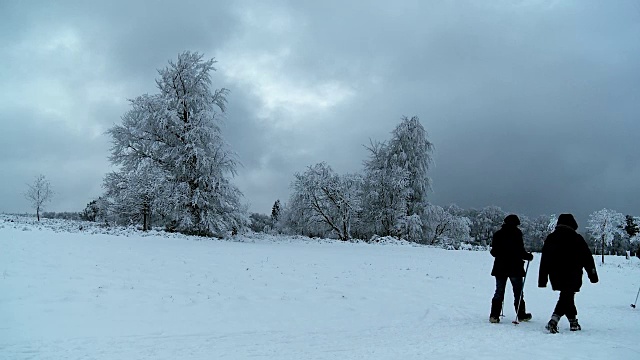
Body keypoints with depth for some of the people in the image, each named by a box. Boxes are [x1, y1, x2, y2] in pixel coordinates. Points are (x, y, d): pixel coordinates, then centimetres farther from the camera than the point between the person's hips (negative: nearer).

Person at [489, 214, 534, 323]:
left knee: (499, 292, 7)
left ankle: (494, 315, 0)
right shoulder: (516, 233, -9)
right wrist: (528, 256, 3)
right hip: (514, 268, -4)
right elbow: (520, 251, -14)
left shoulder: (498, 234, 5)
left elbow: (493, 251, 8)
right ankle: (521, 315, 18)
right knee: (518, 292, 10)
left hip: (500, 268, 4)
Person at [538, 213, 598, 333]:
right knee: (567, 297, -2)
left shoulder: (550, 238, 7)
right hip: (572, 276, -4)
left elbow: (544, 261, 7)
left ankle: (573, 322, 24)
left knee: (567, 296, 18)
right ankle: (554, 321, -20)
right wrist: (593, 274, 10)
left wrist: (542, 280, 10)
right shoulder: (577, 238, -3)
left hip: (556, 277, 4)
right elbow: (587, 258, 0)